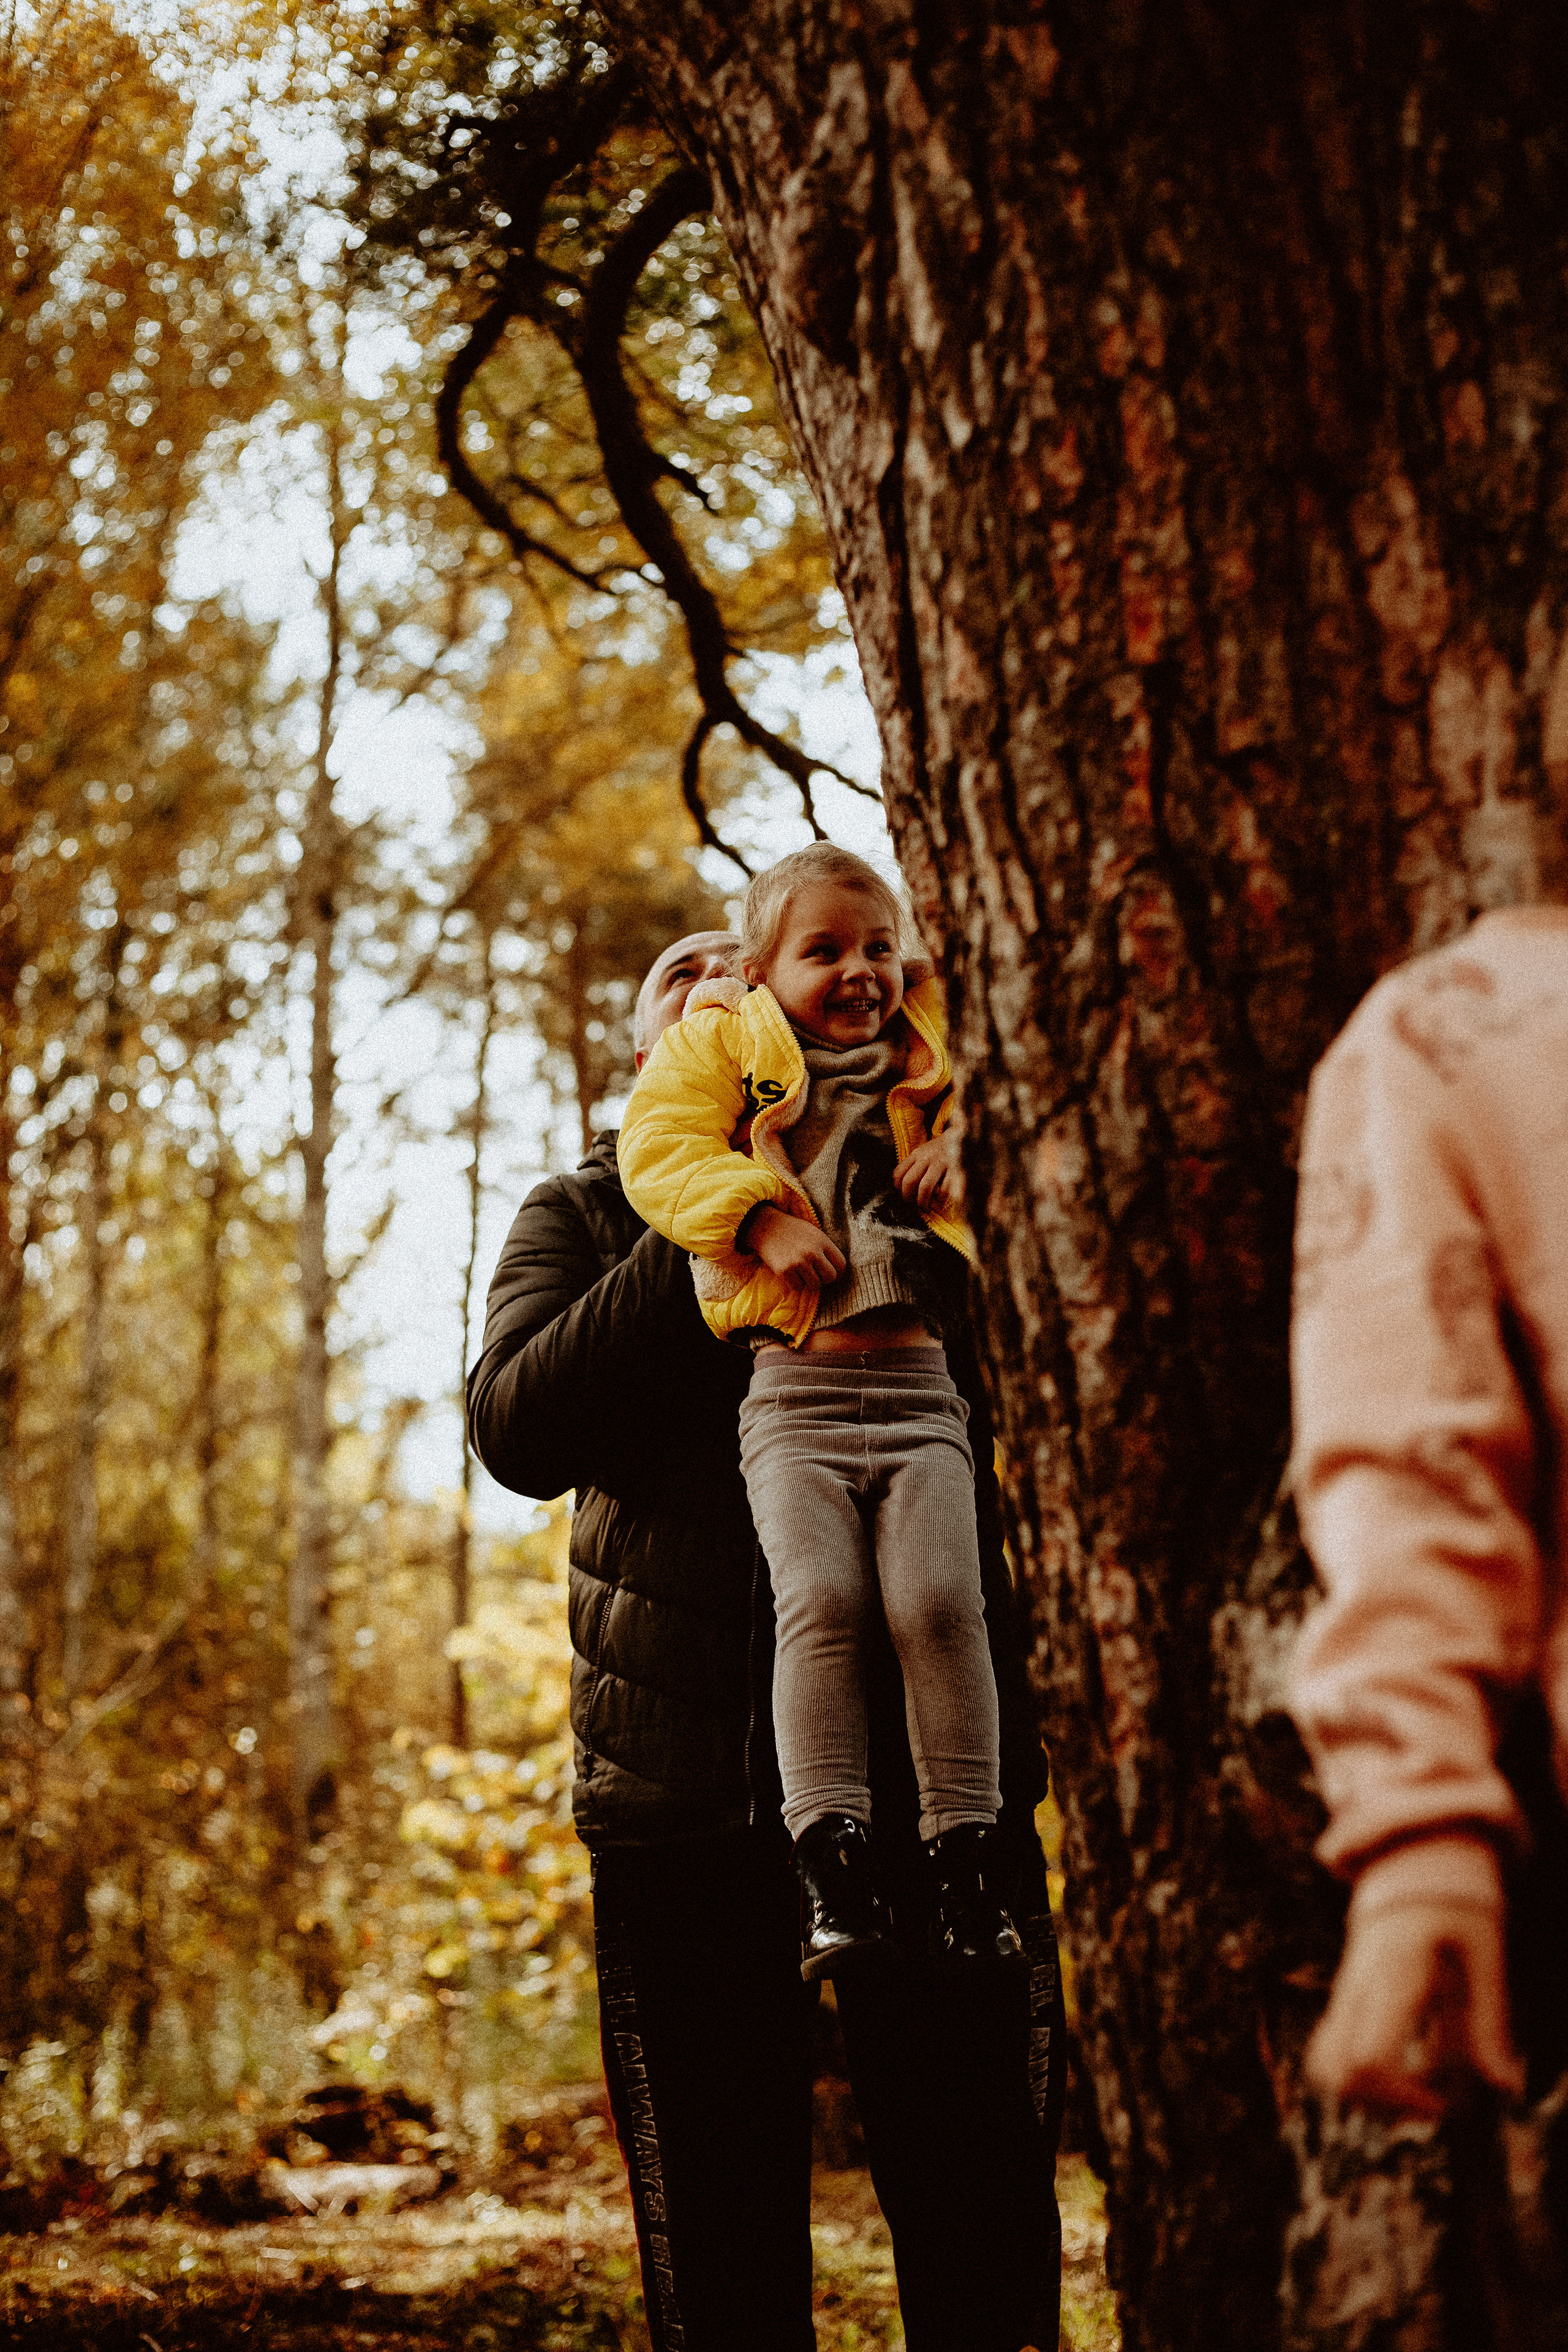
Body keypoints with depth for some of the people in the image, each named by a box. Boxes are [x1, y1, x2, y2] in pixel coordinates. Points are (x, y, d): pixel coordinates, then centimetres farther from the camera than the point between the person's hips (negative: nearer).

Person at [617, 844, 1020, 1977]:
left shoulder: (932, 1062, 21)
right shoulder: (726, 1045, 12)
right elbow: (659, 1145, 0)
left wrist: (961, 1148, 10)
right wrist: (760, 1213, -15)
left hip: (920, 1386, 2)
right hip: (795, 1392, -2)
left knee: (939, 1598, -17)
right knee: (820, 1597, -22)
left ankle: (967, 1856, -12)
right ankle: (833, 1862, -20)